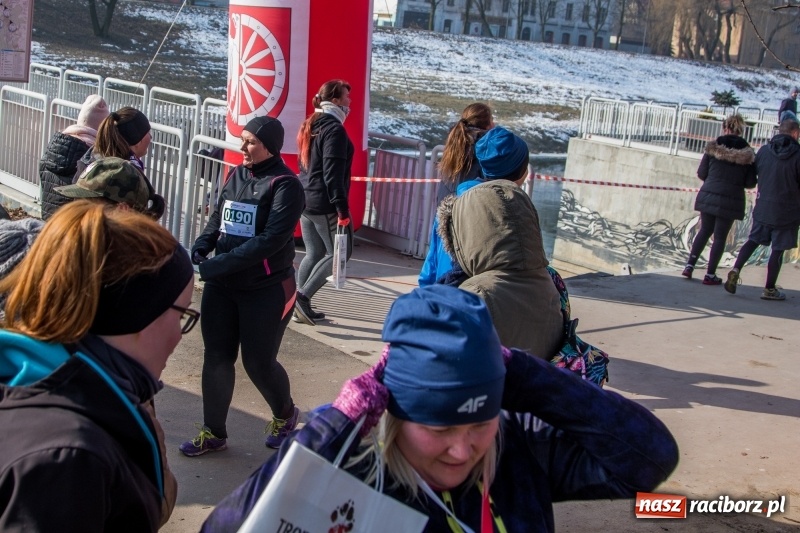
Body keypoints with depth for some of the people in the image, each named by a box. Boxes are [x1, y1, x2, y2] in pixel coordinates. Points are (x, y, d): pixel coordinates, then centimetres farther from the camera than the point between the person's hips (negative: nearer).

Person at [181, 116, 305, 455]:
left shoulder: (285, 185, -13)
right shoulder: (236, 175, 7)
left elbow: (271, 239, -22)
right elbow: (217, 221, 12)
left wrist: (216, 265, -25)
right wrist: (199, 250, -9)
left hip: (267, 290, -6)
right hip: (222, 286, 6)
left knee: (258, 362, 4)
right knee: (216, 358, 7)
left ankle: (285, 414, 32)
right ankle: (213, 433, 21)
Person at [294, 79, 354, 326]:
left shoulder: (310, 126, 15)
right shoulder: (334, 129, -14)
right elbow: (333, 173, -20)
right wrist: (342, 208, -20)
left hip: (306, 201, 9)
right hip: (325, 204, -9)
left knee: (314, 254, 14)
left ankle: (301, 305, 12)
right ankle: (302, 296, -7)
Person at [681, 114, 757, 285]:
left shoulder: (713, 147, -3)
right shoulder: (748, 154, -5)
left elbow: (701, 173, 0)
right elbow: (750, 183, -4)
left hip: (708, 196, 2)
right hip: (730, 200, -2)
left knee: (704, 231, 19)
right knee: (720, 237, 7)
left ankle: (690, 265, 13)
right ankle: (710, 275, 10)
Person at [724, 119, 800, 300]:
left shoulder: (763, 150, -1)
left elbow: (755, 172, 12)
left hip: (763, 207, 4)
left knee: (753, 240, 17)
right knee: (778, 249, 5)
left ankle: (736, 269, -2)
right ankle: (769, 289, 11)